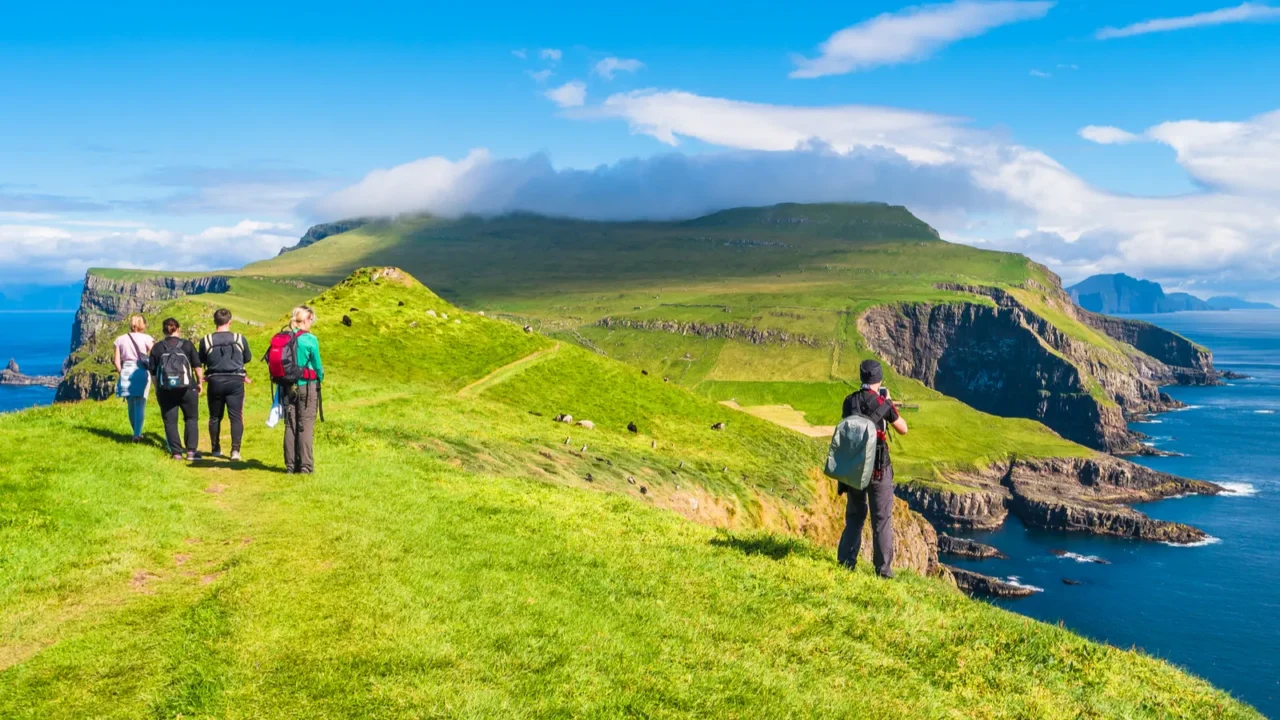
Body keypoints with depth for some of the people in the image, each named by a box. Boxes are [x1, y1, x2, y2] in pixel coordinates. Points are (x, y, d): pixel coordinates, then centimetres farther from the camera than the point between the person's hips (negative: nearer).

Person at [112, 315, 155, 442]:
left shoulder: (120, 339, 9)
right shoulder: (146, 338, 0)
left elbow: (117, 361, 6)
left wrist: (121, 373, 18)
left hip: (126, 372, 3)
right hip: (141, 372, -3)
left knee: (131, 405, 14)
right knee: (140, 405, -1)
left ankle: (137, 432, 22)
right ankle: (137, 434, -8)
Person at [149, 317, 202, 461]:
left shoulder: (157, 348, 1)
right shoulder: (187, 345, -2)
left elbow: (153, 372, 3)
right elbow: (197, 367, -3)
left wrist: (157, 389, 14)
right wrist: (199, 383, 10)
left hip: (165, 391, 1)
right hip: (187, 389, -1)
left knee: (170, 421, 8)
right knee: (191, 419, 11)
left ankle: (176, 452, 5)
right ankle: (191, 451, 3)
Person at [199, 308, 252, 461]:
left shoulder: (206, 341, -5)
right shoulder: (240, 339, -3)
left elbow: (201, 362, 5)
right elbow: (247, 358, 10)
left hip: (214, 381, 1)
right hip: (235, 381, -1)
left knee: (215, 417, 15)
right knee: (236, 416, 1)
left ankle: (216, 449, 25)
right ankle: (235, 450, -9)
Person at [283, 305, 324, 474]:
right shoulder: (310, 340, -12)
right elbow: (317, 365, -5)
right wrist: (320, 379, 14)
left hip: (288, 388, 4)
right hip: (307, 387, -4)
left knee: (290, 426, 10)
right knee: (306, 426, 1)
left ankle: (290, 465, 13)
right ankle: (306, 465, 1)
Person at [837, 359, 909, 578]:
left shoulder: (849, 401, 0)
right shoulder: (883, 403, -11)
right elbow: (903, 429, 3)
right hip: (878, 469, -4)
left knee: (854, 516, 16)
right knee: (882, 519, 4)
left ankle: (846, 563, 15)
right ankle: (883, 569, 4)